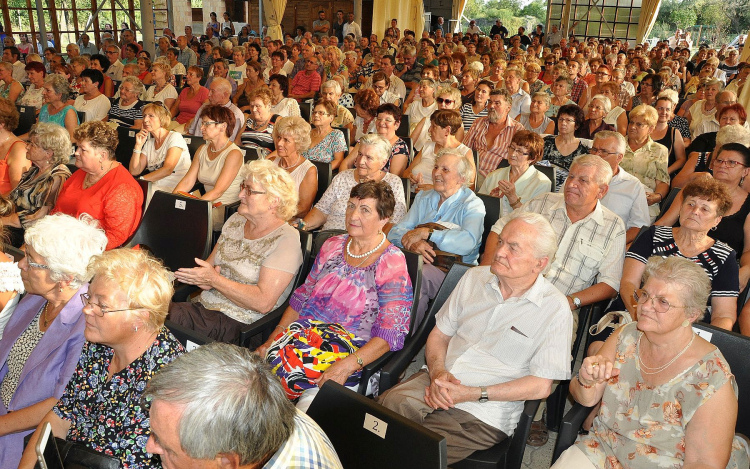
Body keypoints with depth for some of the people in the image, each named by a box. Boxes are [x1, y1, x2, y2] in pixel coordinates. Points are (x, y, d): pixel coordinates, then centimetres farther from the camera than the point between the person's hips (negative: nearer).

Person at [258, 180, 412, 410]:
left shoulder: (392, 264, -7)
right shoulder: (332, 246, 12)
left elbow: (391, 334, -14)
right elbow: (302, 298, 16)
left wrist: (347, 366, -27)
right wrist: (272, 339, 3)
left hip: (351, 351, -5)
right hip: (306, 332, 5)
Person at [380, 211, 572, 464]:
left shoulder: (554, 309, -5)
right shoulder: (475, 277, 10)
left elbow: (541, 385, -8)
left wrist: (472, 393, -13)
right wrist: (437, 372, -7)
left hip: (484, 411, -4)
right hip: (437, 384, 5)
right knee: (390, 403, -27)